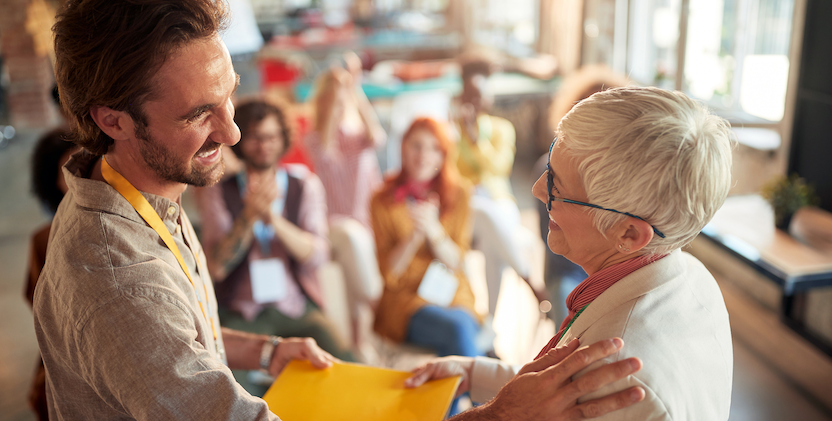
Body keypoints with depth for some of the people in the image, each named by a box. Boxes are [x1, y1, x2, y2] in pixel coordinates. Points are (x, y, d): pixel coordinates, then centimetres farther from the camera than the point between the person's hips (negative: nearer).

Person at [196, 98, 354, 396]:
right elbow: (216, 267, -7)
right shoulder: (218, 191, 3)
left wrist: (272, 217, -20)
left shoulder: (305, 185, 7)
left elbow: (316, 256, -6)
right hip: (240, 314, -1)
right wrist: (250, 215, -20)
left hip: (298, 309, 2)